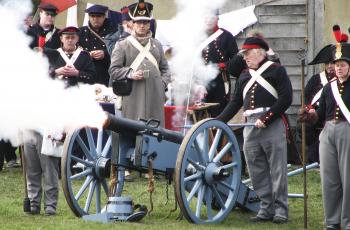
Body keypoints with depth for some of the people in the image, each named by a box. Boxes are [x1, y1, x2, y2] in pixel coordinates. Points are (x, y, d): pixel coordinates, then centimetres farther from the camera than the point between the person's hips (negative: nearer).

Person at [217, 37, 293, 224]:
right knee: (257, 172, 4)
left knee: (277, 170, -4)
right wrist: (218, 121, 9)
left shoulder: (276, 71, 2)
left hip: (272, 126, -6)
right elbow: (235, 103, 21)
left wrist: (266, 119, -15)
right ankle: (267, 208, 10)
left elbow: (285, 99, -8)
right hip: (250, 128, 6)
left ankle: (281, 210, 0)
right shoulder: (244, 77, 20)